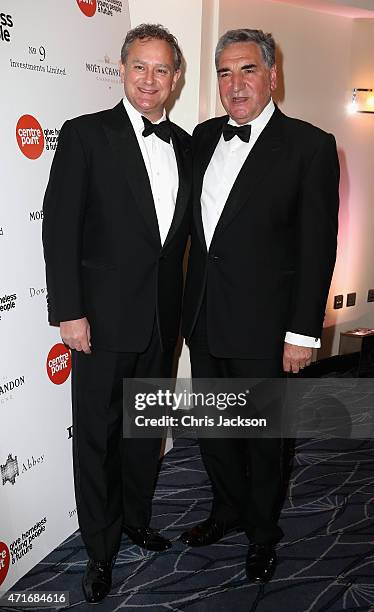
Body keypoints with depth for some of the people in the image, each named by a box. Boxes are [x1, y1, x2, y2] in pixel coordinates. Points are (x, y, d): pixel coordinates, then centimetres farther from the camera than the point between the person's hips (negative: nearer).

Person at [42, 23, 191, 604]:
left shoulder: (184, 144, 9)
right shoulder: (85, 134, -7)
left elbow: (182, 229, 12)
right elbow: (60, 229, -10)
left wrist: (180, 306, 9)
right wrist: (70, 312, -15)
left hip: (162, 320, 5)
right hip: (104, 317, -5)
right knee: (97, 436, 7)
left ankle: (136, 518, 42)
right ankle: (101, 549, 27)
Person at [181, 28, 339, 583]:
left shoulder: (310, 146, -9)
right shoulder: (204, 137, 8)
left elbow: (317, 246, -11)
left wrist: (303, 331, -13)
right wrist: (189, 299, 9)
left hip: (261, 324, -5)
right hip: (203, 317, 6)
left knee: (261, 434, 12)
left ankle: (263, 533, 36)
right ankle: (228, 510, 43)